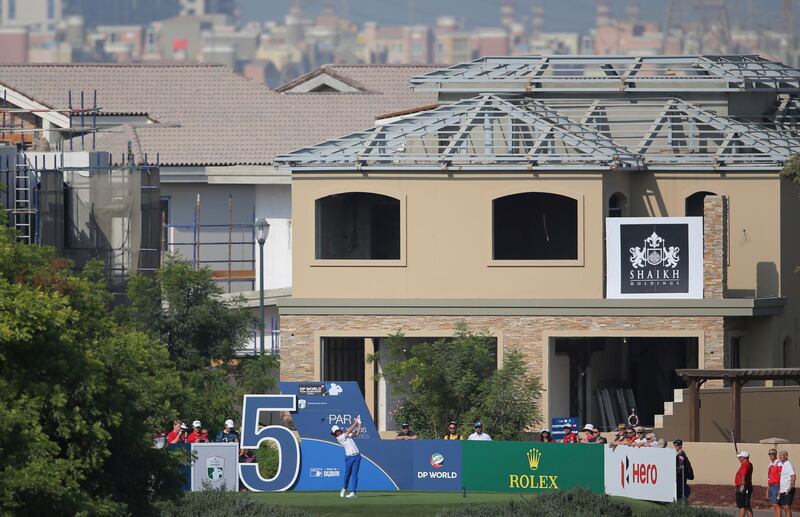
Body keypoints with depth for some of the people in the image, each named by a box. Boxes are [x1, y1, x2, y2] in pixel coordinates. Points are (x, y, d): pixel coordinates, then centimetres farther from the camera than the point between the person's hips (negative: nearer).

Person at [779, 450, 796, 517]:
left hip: (788, 491, -9)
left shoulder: (788, 465, -11)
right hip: (782, 490, 9)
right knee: (783, 507, 8)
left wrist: (790, 488, -24)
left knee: (787, 507, -13)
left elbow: (793, 477, -20)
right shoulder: (782, 465, 15)